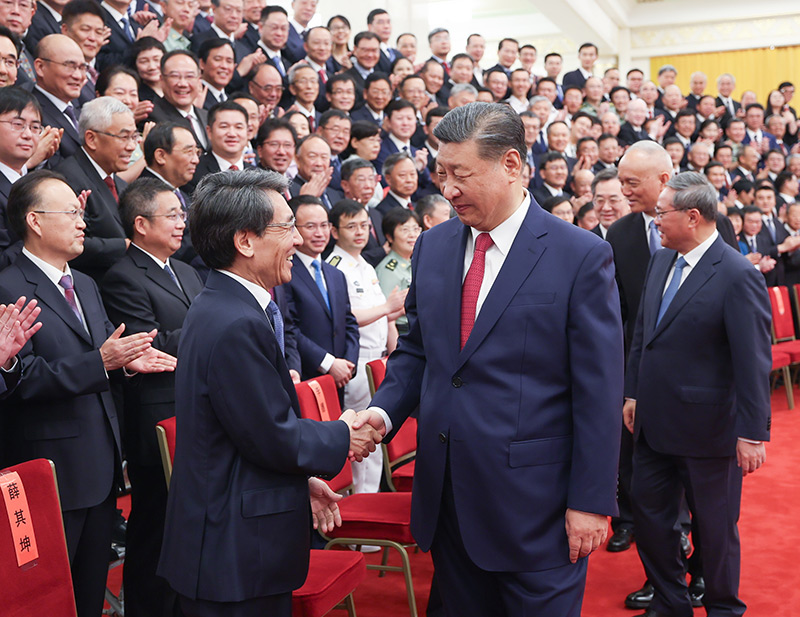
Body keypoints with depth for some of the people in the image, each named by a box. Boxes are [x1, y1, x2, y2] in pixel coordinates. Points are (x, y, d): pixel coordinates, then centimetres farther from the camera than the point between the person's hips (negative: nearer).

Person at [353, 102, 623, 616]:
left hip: (534, 504, -5)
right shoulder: (433, 246, 6)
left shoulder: (581, 256, -11)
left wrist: (591, 502, -11)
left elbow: (599, 390, -11)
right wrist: (384, 410, -4)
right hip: (447, 498, 5)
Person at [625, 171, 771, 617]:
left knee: (716, 527, 11)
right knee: (649, 512, 16)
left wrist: (753, 433, -19)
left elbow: (754, 361, -19)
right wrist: (634, 393, 13)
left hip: (706, 428, -7)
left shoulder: (738, 276, -18)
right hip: (655, 421, 7)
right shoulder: (661, 262, 6)